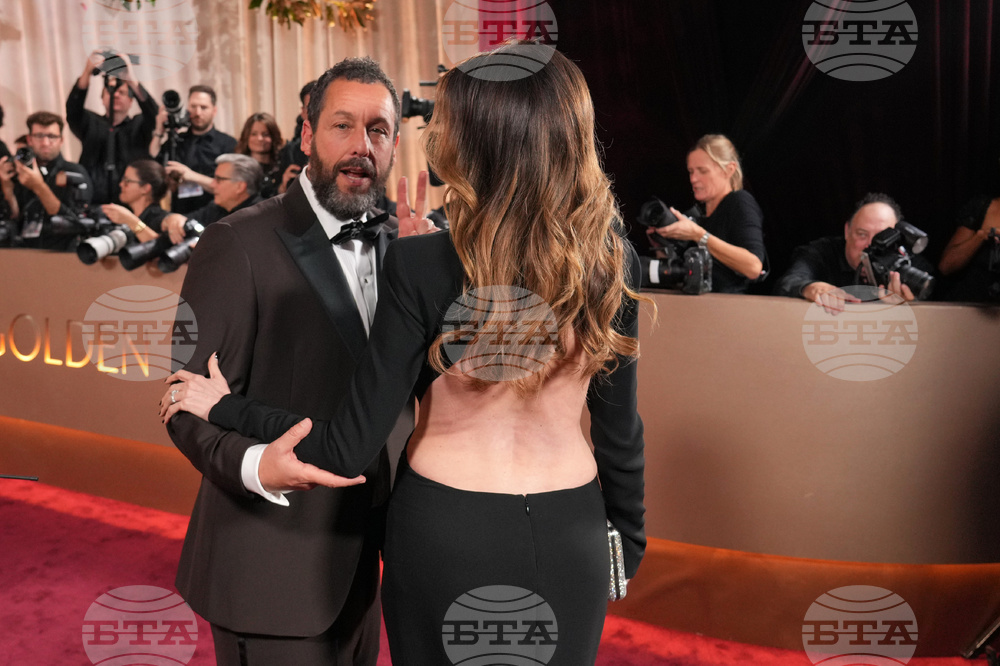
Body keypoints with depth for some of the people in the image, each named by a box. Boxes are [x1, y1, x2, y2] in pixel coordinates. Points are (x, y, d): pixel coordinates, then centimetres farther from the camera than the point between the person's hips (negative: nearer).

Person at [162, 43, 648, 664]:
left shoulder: (421, 265, -20)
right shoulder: (612, 260, -11)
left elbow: (348, 451, -15)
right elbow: (620, 426, -3)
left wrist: (224, 406, 0)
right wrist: (629, 537, 13)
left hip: (447, 535, -2)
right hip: (571, 537, 2)